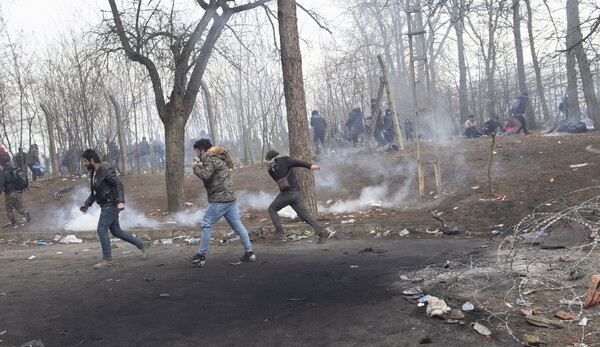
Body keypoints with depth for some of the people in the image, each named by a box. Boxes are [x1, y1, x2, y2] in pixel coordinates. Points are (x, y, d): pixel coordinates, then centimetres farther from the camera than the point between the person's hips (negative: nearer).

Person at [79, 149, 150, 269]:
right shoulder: (93, 172, 14)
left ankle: (107, 259, -2)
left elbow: (118, 185, -22)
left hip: (111, 204, -10)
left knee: (102, 230, -10)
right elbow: (94, 192, 25)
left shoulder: (106, 170, -15)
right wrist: (87, 204, 19)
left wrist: (121, 202, -31)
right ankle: (142, 245, 20)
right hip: (106, 205, 10)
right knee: (116, 231, 12)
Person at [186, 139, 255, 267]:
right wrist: (200, 164, 14)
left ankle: (201, 256, 6)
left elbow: (205, 175, -23)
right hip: (230, 198, 10)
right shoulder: (219, 157, 18)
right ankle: (249, 253, 11)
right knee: (237, 224, 10)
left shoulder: (210, 159, -12)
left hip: (219, 200, -10)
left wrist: (195, 166, -6)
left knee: (206, 225, -1)